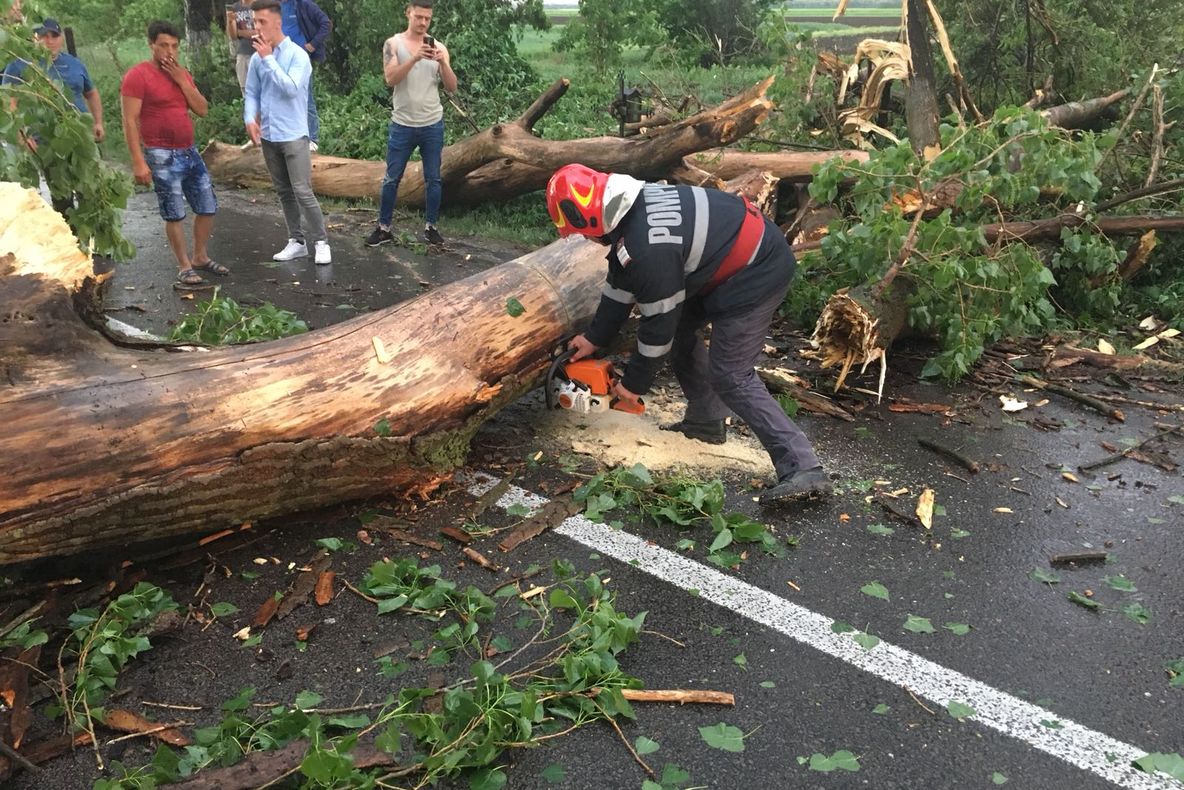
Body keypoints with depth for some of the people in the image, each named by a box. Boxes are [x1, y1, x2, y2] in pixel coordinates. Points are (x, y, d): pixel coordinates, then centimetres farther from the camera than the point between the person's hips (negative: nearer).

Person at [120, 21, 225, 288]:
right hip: (162, 156, -7)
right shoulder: (137, 76, -10)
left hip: (190, 152, 7)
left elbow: (203, 110, 5)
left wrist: (181, 80, -6)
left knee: (208, 207, 10)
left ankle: (201, 258, 26)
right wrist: (138, 161, -19)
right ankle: (184, 267, 7)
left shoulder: (182, 74, 12)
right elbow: (130, 122, -14)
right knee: (174, 214, -3)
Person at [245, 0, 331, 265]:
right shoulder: (256, 58, 3)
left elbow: (291, 88, -23)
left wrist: (268, 58, -18)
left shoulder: (297, 55, -10)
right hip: (268, 136, 5)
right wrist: (250, 119, -7)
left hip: (293, 135, -5)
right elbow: (252, 93, 9)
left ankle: (321, 242, 4)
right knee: (284, 192, 11)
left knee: (302, 192, -7)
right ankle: (297, 241, 21)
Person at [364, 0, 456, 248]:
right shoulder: (393, 44, -2)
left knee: (433, 179, 7)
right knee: (391, 178, 4)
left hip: (433, 125, 2)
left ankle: (430, 226, 19)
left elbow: (452, 87, -3)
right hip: (403, 125, -1)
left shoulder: (438, 47, 3)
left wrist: (443, 62, -20)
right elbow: (391, 78, -17)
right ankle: (384, 228, 14)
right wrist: (415, 58, -28)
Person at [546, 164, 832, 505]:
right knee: (681, 328, 18)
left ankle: (803, 469, -10)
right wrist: (594, 337, 22)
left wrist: (634, 383, -3)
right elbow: (621, 283, 15)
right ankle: (706, 421, 28)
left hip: (756, 275, -10)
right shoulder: (632, 207, 3)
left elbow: (658, 324, -17)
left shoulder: (647, 249, -27)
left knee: (730, 376, -10)